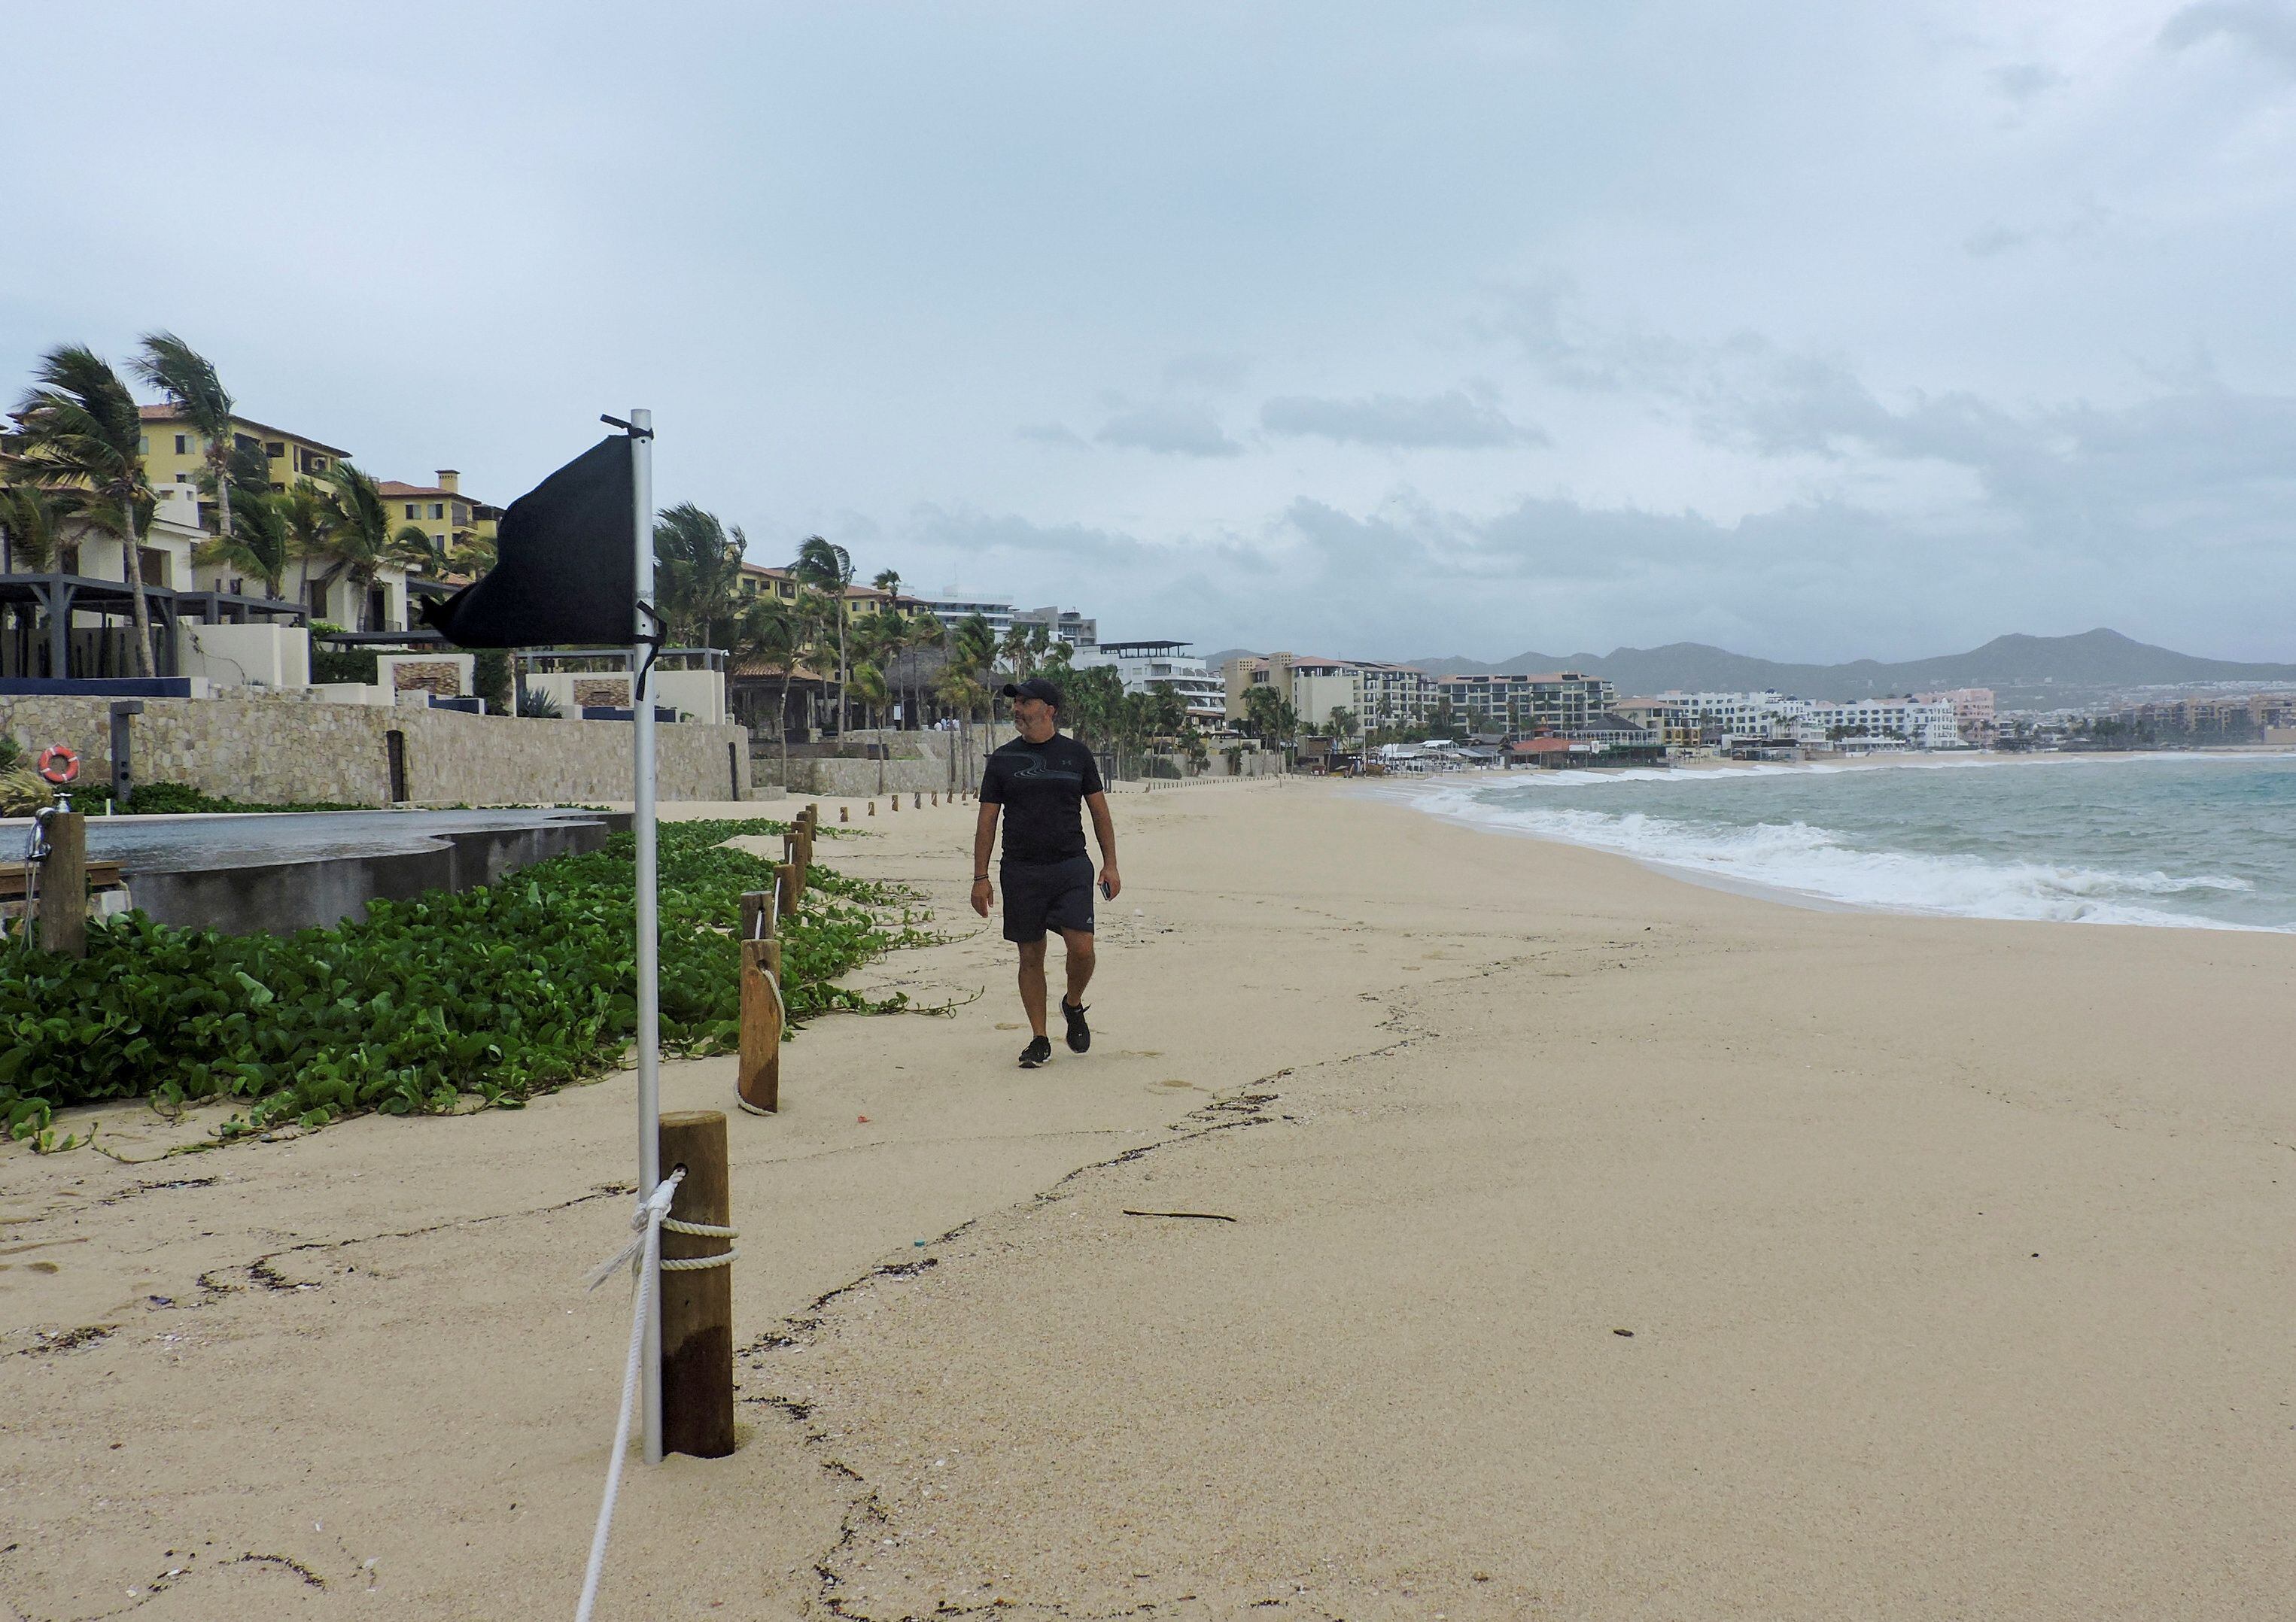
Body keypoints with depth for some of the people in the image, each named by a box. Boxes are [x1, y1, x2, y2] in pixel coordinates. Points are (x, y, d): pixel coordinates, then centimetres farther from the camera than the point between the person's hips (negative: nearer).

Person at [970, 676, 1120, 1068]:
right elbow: (987, 821, 7)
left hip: (1071, 866, -1)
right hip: (1021, 870, 1)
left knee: (1081, 947, -14)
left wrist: (1110, 864, 3)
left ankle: (1073, 1005, 17)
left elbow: (1100, 812, 10)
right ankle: (1039, 1039, 15)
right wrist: (980, 877, 1)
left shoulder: (1077, 754, 6)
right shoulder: (1003, 759, 6)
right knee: (1031, 955, 4)